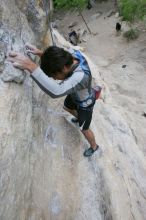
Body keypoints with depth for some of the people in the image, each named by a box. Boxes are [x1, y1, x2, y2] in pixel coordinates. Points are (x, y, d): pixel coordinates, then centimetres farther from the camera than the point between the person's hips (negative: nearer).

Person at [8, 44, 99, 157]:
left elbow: (56, 91, -64)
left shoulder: (81, 75, -49)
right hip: (75, 95, 7)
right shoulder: (72, 54, -26)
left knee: (84, 129, 15)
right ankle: (79, 118, 67)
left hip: (85, 104, -7)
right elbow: (56, 58, -7)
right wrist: (41, 53, -28)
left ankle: (94, 146, 47)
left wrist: (31, 66, -68)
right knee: (67, 107, 34)